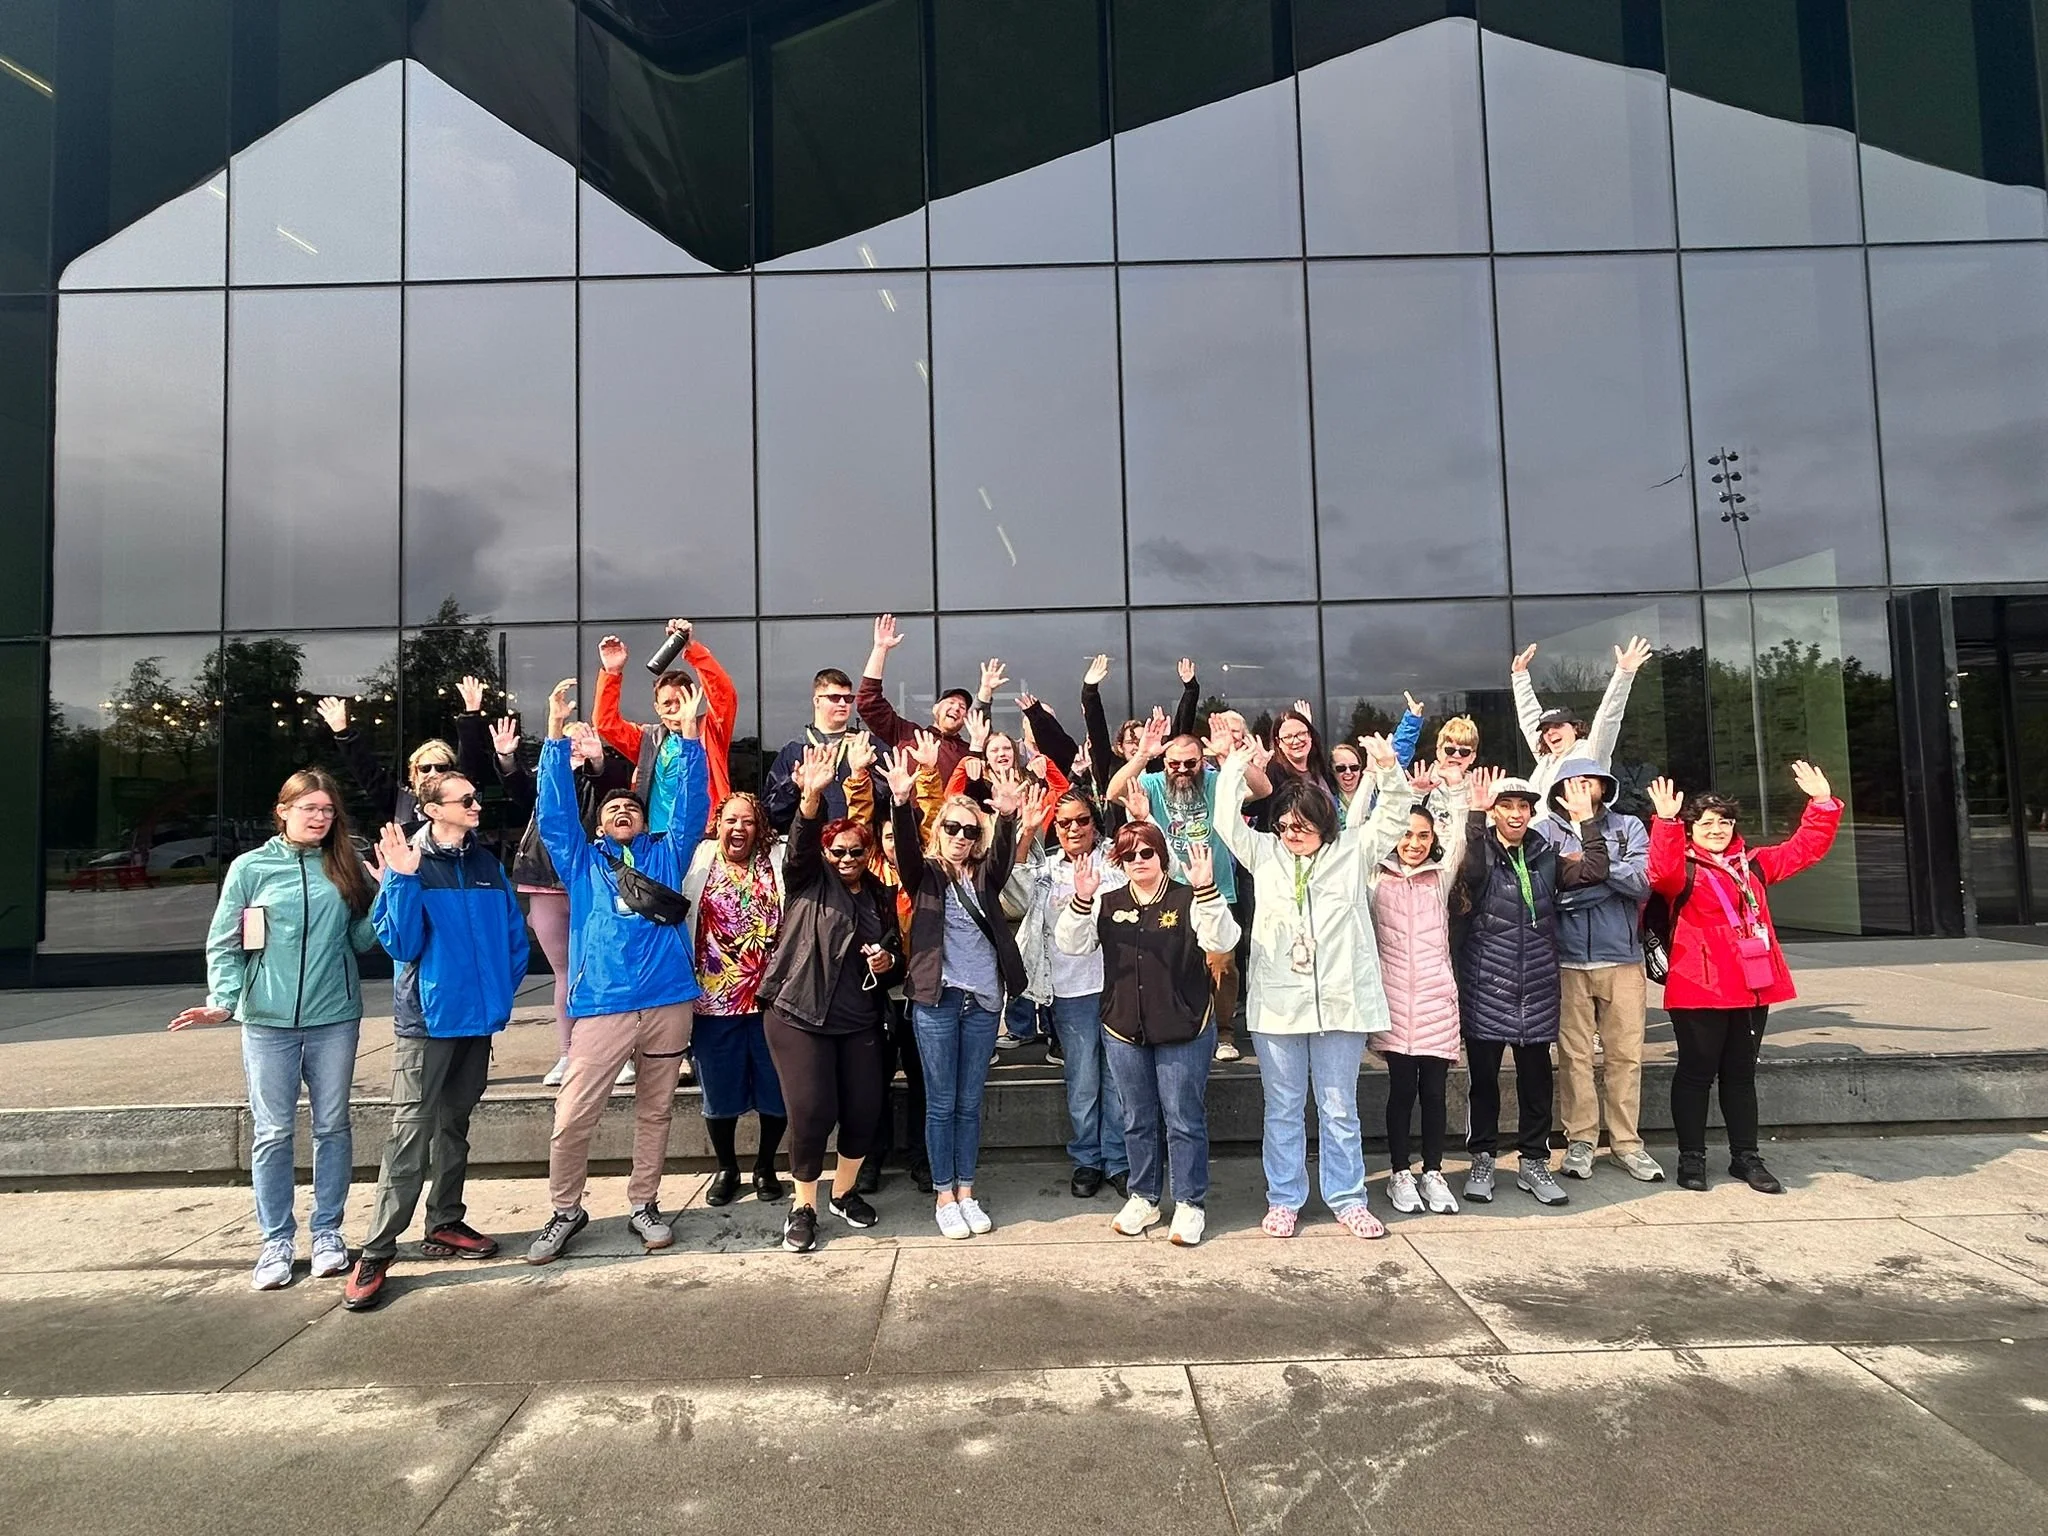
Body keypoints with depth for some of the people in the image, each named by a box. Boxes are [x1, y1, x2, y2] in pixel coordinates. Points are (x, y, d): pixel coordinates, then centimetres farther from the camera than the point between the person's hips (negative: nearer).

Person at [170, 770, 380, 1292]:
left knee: (333, 1127, 9)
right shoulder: (251, 868, 0)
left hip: (335, 1018, 2)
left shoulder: (345, 867, 6)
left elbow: (362, 938, 6)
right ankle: (277, 1240, 17)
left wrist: (389, 888, -7)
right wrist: (223, 1000, -13)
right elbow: (224, 945, 1)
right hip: (269, 1020, -2)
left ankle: (327, 1231, 22)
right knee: (273, 1132, 5)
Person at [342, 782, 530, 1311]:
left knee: (455, 1123, 16)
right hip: (426, 1016, -5)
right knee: (410, 1131, -7)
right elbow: (400, 943, -15)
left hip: (478, 1015, 5)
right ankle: (376, 1251, 1)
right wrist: (402, 881, -25)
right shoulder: (409, 863, -7)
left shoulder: (487, 863, 5)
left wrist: (502, 988, 0)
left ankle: (445, 1225, 29)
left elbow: (514, 933, 10)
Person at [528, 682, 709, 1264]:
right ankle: (565, 1211, 17)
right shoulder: (582, 859, 14)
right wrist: (557, 735, -5)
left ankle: (644, 1205, 27)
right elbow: (555, 810, 4)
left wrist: (689, 734, -3)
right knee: (573, 1116, -3)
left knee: (655, 1110, 11)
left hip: (668, 1000, 1)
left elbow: (691, 806, 5)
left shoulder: (666, 854, 15)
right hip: (602, 1004, -1)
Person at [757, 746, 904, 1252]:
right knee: (812, 1113, -7)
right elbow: (799, 844, -22)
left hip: (860, 1023, 4)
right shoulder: (809, 881, -1)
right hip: (800, 1017, -4)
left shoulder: (880, 896, 11)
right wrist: (810, 797, -40)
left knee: (865, 1112, 4)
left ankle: (844, 1192, 30)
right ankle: (803, 1206, 15)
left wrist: (888, 960, -4)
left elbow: (896, 952, 21)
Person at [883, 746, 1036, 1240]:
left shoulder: (984, 876, 8)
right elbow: (905, 847, -17)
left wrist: (1007, 817, -35)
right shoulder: (925, 874, 2)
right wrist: (902, 803, -37)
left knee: (970, 1102, 11)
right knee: (941, 1103, 4)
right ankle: (944, 1196, 17)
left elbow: (1003, 852, -12)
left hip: (983, 999, 3)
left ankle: (966, 1193, 22)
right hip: (937, 998, -3)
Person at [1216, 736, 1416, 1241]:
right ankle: (1283, 1199, 24)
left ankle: (1348, 1200, 24)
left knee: (1340, 1109, 11)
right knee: (1283, 1108, 12)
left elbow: (1394, 819, -3)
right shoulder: (1264, 853, 4)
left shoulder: (1352, 850, 3)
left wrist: (1389, 772, -18)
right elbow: (1228, 822, -4)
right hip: (1279, 1003, 1)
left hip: (1341, 1002, 0)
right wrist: (1235, 768, -8)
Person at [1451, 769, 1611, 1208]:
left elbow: (1594, 871, -3)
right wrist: (1476, 812, -31)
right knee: (1483, 1077, 5)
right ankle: (1482, 1160, 18)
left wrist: (1586, 819, -10)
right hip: (1486, 986, -3)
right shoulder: (1481, 853, -2)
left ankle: (1534, 1161, 22)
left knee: (1536, 1078, 9)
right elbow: (1469, 870, -26)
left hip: (1537, 987, 3)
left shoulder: (1545, 855, 10)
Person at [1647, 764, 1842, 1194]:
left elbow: (1805, 848, 21)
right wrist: (1665, 822, -38)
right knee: (1697, 1073, 2)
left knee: (1741, 1074, 15)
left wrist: (1822, 803, 12)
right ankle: (1691, 1157, 11)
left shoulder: (1752, 864, 15)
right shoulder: (1684, 870, -5)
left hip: (1753, 987, 6)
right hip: (1699, 989, -6)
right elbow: (1661, 872, -28)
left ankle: (1745, 1157, 25)